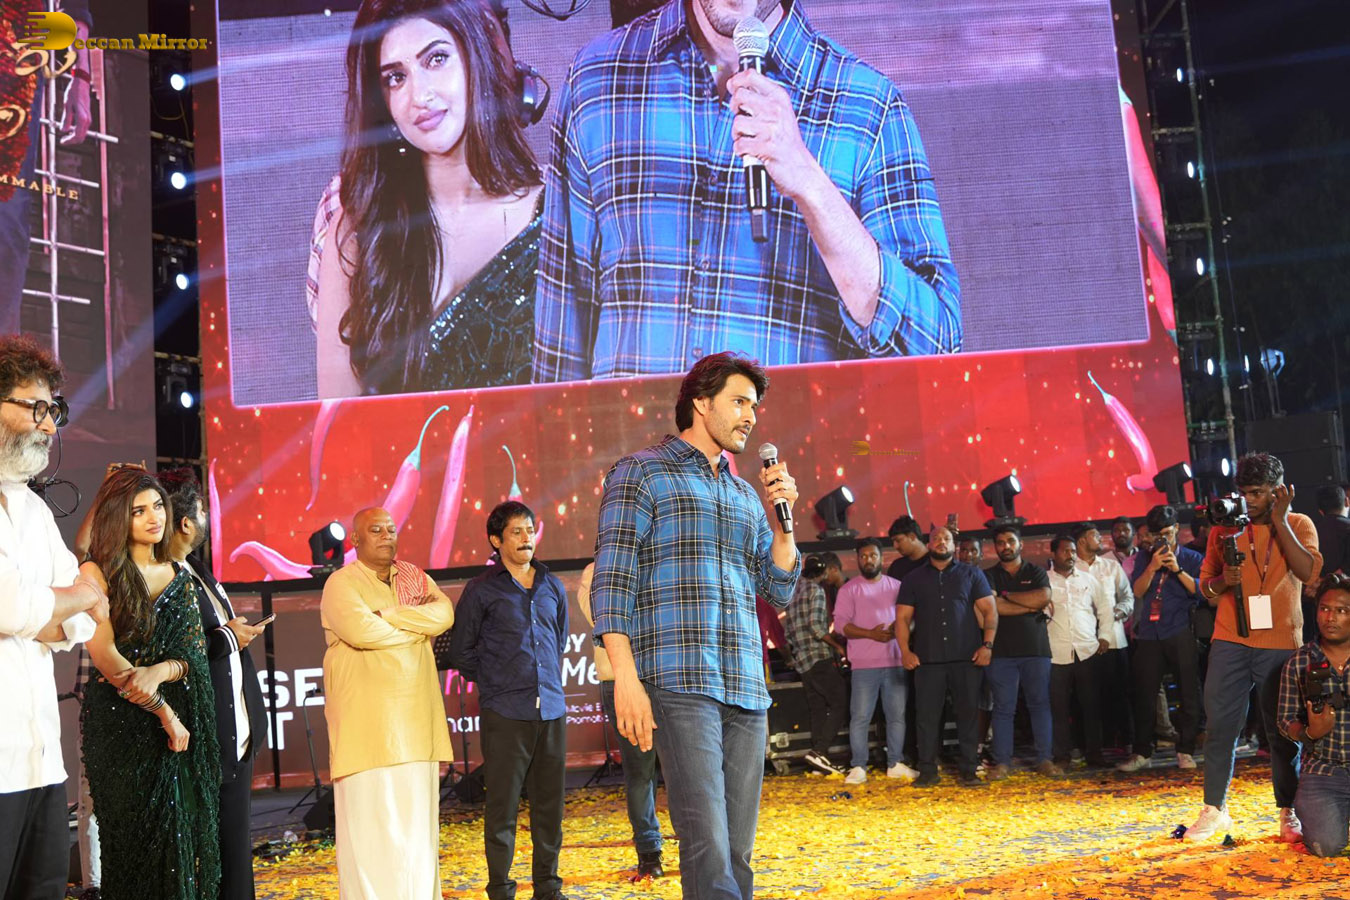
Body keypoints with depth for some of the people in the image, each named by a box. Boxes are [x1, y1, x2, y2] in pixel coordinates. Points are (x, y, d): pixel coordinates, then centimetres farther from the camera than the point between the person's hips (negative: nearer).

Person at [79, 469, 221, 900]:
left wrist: (157, 673, -17)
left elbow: (193, 655, 6)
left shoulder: (180, 577, 12)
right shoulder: (99, 572, -3)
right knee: (137, 839, -2)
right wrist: (164, 713, -11)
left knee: (181, 831, 3)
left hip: (177, 723, 4)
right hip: (119, 723, -4)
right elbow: (103, 653, -11)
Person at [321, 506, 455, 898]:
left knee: (416, 816, 6)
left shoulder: (415, 577, 15)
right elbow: (361, 630, -19)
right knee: (371, 815, -6)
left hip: (415, 716, 5)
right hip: (367, 719, -5)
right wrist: (419, 624, -4)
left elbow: (445, 614, -1)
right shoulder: (342, 583, -1)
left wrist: (388, 614, -12)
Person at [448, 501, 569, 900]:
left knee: (549, 802, 7)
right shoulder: (481, 590, 0)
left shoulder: (553, 587, 12)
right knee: (503, 805, 1)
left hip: (552, 710, 4)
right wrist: (493, 683, 6)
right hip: (504, 715, -4)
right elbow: (461, 650, 6)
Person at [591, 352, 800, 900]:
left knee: (738, 852, 6)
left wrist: (783, 516, 8)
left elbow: (779, 590, 21)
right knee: (709, 850, -14)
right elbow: (611, 582, -3)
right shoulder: (641, 474, 5)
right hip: (679, 685, -6)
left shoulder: (744, 495, 23)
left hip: (746, 689, 6)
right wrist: (626, 678, -13)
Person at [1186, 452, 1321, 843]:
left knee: (1283, 732, 4)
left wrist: (1279, 520, -13)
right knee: (1220, 726, 1)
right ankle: (1214, 809, 11)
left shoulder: (1298, 525, 4)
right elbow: (1204, 583, 13)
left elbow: (1309, 572, -14)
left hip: (1281, 644, -1)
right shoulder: (1225, 528, 8)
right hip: (1230, 642, 2)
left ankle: (1288, 814, 16)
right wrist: (1222, 581, -10)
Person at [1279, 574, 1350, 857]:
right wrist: (1310, 732, -16)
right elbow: (1286, 722, 5)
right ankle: (1310, 809, 16)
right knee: (1326, 845, -21)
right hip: (1323, 769, 0)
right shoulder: (1297, 664, 2)